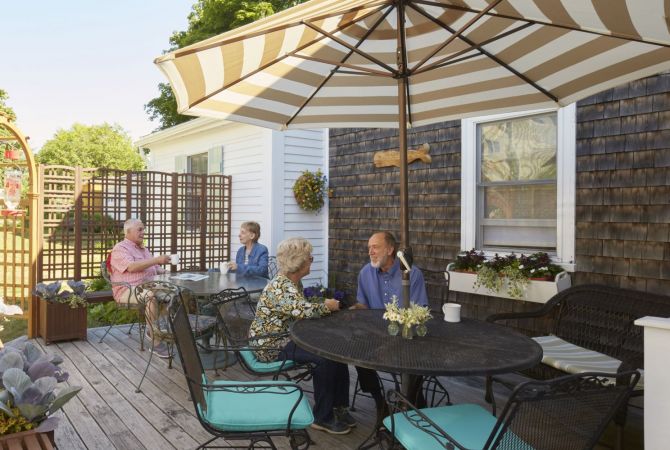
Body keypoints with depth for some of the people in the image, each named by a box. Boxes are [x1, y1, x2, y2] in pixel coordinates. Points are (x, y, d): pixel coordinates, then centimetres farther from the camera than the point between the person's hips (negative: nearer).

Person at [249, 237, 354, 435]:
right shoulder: (280, 286, -23)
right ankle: (322, 417, -7)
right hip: (271, 345, -9)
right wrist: (328, 306, -18)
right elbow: (303, 311, -36)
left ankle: (338, 407, 7)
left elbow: (301, 310, 17)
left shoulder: (294, 283, 7)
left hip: (288, 337, 9)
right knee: (325, 356, -23)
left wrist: (324, 305, -3)